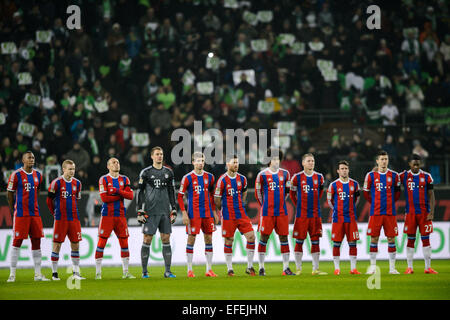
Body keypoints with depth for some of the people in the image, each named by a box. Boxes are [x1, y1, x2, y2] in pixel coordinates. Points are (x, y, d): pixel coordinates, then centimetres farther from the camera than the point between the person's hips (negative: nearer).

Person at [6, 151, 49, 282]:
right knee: (17, 242, -4)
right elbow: (10, 194, 1)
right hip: (21, 214, -5)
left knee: (36, 241, 5)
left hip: (35, 213, 5)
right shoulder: (16, 175, -6)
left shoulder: (38, 175, 10)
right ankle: (12, 274, 0)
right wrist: (13, 211, 3)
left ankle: (38, 274, 10)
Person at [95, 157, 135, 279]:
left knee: (124, 243, 4)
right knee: (101, 243, -6)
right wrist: (120, 196, -7)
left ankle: (126, 272, 12)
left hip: (120, 215, 4)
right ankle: (98, 272, -1)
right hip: (107, 215, -4)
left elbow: (131, 196, -1)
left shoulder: (124, 179, 11)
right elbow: (104, 198, -12)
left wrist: (118, 191, -15)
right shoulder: (104, 180, -2)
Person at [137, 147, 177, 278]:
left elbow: (171, 192, 15)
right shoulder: (146, 172, 1)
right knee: (147, 240, -4)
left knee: (166, 239, 1)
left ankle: (168, 271, 4)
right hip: (150, 212, -3)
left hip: (165, 212, 3)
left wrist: (174, 211, 10)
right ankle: (144, 271, 3)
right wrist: (140, 212, -5)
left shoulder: (168, 172, 11)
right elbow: (140, 193, 1)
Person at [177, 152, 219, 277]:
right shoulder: (188, 178, -4)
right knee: (191, 239, -3)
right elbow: (180, 196, -2)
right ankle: (189, 270, 4)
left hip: (207, 213, 4)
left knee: (209, 239, 4)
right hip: (193, 213, -4)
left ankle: (209, 269, 11)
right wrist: (184, 213, -9)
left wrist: (214, 211, 14)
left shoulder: (209, 177, 9)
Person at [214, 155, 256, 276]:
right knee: (228, 241, 1)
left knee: (251, 237, -5)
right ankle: (230, 269, 11)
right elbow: (217, 198, -1)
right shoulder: (223, 180, -8)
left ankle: (249, 267, 5)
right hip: (228, 216, -4)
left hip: (241, 214, 4)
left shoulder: (242, 179, 7)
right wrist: (222, 210, 8)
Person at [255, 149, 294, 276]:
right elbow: (257, 192, 6)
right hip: (267, 212, -3)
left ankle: (286, 268, 5)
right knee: (264, 238, 0)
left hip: (282, 212, 3)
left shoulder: (285, 173, 8)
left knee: (284, 238, 2)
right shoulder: (262, 174, -3)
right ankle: (261, 267, 8)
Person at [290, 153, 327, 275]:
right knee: (299, 241, 0)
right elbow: (292, 193, 10)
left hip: (315, 214, 3)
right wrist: (298, 205, 7)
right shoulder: (297, 177, -2)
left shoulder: (319, 177, 6)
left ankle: (315, 269, 9)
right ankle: (298, 269, 6)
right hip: (301, 214, -3)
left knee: (315, 241, 4)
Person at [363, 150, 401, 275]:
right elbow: (366, 193, 11)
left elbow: (397, 192, 15)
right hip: (375, 212, -1)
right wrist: (375, 203, 11)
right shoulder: (371, 175, 1)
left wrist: (390, 202, 11)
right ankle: (373, 266, 8)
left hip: (390, 212, 1)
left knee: (391, 238, 1)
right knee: (374, 238, 0)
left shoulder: (394, 175, 4)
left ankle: (392, 267, 6)